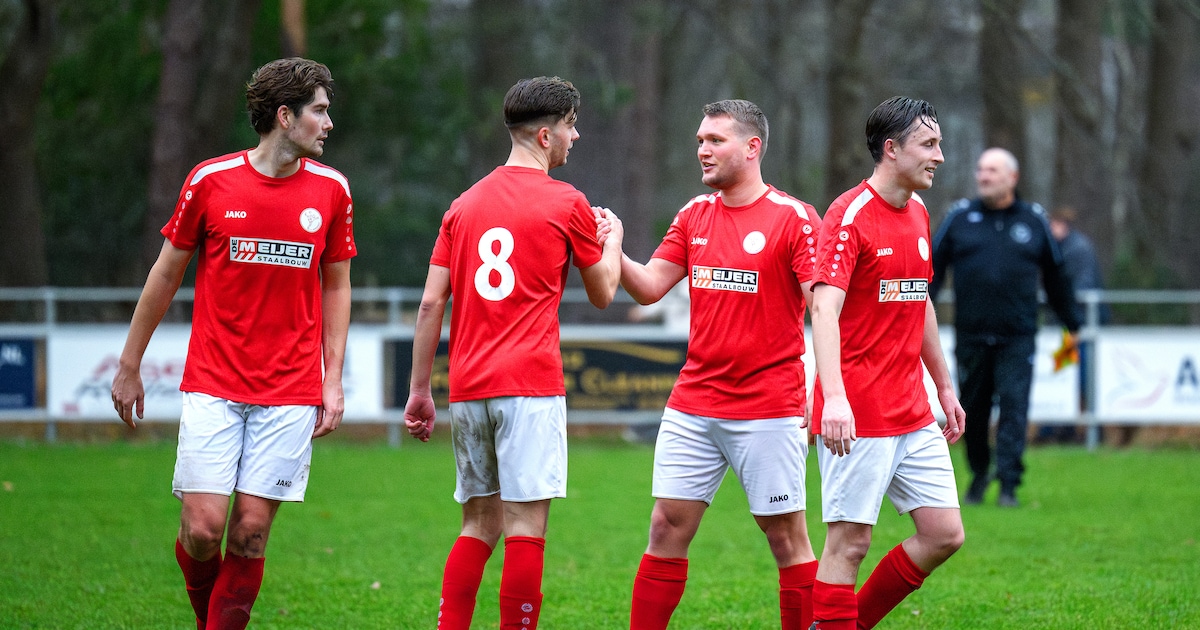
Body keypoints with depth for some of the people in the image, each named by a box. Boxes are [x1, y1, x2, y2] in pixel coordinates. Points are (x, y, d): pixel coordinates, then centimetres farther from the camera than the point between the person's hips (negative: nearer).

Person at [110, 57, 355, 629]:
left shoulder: (331, 189, 4)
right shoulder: (210, 180, -2)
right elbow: (167, 272, 8)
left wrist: (333, 380, 6)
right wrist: (129, 365, 12)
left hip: (290, 393, 1)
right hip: (213, 386, -1)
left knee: (251, 532, -3)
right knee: (203, 527, -8)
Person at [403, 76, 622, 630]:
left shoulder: (464, 204, 12)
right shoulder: (567, 204, -2)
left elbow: (431, 303, 8)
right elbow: (603, 293, 11)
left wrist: (420, 390, 12)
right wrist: (612, 237, 29)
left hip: (468, 390, 5)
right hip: (530, 387, -5)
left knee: (480, 523, 12)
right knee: (526, 523, -5)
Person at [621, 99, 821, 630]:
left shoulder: (793, 218, -8)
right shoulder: (695, 215, 11)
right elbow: (649, 287, 10)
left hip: (768, 409, -5)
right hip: (693, 405, 5)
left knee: (786, 536, 1)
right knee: (667, 528, 3)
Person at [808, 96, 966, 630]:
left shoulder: (918, 213, 14)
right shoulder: (849, 216, -13)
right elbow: (824, 309, -24)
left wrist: (944, 386, 26)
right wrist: (834, 398, -35)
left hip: (913, 414, 8)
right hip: (858, 415, -8)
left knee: (944, 534, 5)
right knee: (849, 542, -6)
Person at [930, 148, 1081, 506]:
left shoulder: (1034, 221, 8)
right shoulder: (960, 218, 6)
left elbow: (1056, 276, 17)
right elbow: (932, 269, 6)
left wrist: (1071, 325, 20)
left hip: (1017, 338, -1)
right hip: (971, 337, 1)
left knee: (1014, 407, -10)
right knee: (973, 410, 8)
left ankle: (1008, 485, -10)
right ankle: (979, 474, 28)